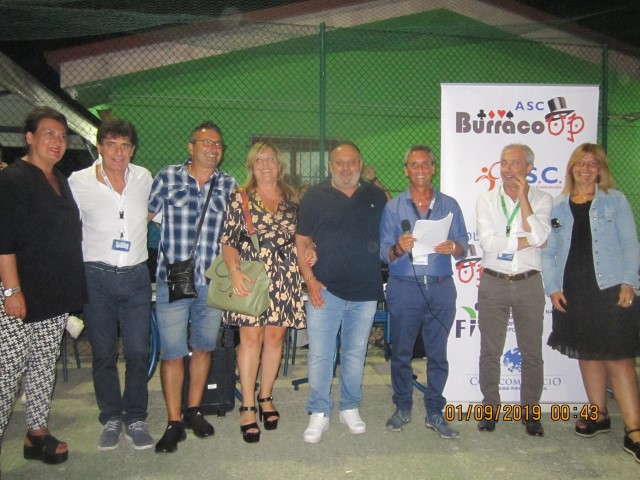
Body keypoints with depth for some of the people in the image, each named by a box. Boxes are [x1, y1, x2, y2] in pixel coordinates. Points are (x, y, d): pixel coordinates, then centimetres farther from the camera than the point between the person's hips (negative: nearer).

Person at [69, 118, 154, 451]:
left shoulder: (144, 178, 3)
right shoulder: (78, 182, -3)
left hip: (136, 276, 2)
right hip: (97, 277, -1)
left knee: (138, 352, 4)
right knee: (103, 354, 9)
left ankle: (135, 418, 20)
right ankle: (111, 419, 25)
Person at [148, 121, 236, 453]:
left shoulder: (229, 185, 7)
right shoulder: (167, 177, 0)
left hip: (213, 282, 3)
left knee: (203, 348, 14)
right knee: (172, 352, 1)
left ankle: (193, 411, 31)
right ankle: (174, 423, 16)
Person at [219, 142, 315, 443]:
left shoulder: (292, 198, 12)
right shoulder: (240, 198, 3)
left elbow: (301, 234, 22)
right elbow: (227, 240, -2)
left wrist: (309, 250, 1)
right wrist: (235, 271, -17)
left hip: (285, 278, 3)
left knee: (275, 337, 7)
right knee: (251, 338, -4)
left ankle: (265, 397, 25)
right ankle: (248, 406, 8)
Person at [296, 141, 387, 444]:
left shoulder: (376, 197, 9)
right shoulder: (314, 197, 3)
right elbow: (300, 241, 3)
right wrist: (310, 280, -7)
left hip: (366, 292, 2)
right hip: (325, 290, -2)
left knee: (356, 353, 13)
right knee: (320, 354, 1)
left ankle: (350, 408, 29)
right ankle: (319, 413, 16)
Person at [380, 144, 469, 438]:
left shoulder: (449, 205, 10)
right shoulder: (393, 208, 7)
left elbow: (464, 247, 6)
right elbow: (384, 253, 2)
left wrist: (453, 248, -16)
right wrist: (398, 249, -19)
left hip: (441, 288, 1)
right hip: (403, 287, -1)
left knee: (438, 353, 5)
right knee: (401, 352, 5)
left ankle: (435, 412, 19)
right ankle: (402, 408, 22)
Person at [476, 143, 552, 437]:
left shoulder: (541, 199, 2)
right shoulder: (486, 200, 2)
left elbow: (539, 236, -16)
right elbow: (488, 242, -11)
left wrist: (522, 196, -13)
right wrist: (528, 241, -11)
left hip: (528, 283, 0)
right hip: (493, 283, 0)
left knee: (532, 352, 8)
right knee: (490, 352, 8)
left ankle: (529, 412, 24)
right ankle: (490, 409, 23)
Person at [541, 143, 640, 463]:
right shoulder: (558, 206, 9)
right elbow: (548, 251, 9)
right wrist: (553, 287, 0)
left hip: (610, 290, -3)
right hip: (572, 293, 3)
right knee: (587, 356, 12)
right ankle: (598, 416, 27)